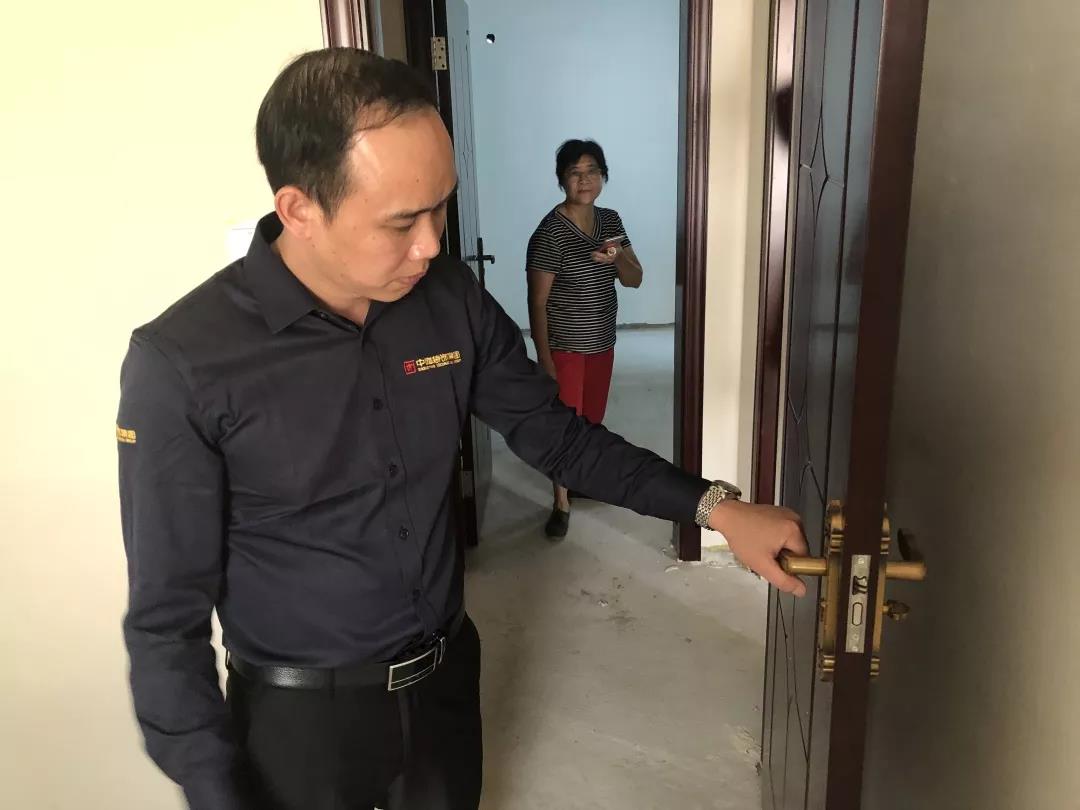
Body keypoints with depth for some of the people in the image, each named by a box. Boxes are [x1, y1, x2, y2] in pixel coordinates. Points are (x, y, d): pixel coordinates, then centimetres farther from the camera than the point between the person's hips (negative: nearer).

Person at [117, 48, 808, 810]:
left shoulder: (451, 301, -10)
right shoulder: (183, 365, -22)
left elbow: (554, 433, 0)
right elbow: (168, 617, -15)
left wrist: (716, 507, -8)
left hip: (446, 677, 4)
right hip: (302, 717, -3)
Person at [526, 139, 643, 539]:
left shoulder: (611, 221, 3)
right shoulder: (549, 232, -17)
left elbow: (635, 280, 1)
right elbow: (537, 301, -16)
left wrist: (616, 257, -21)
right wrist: (544, 358, -18)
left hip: (602, 343, 6)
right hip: (564, 346, -6)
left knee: (593, 419, 19)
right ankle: (561, 503, 18)